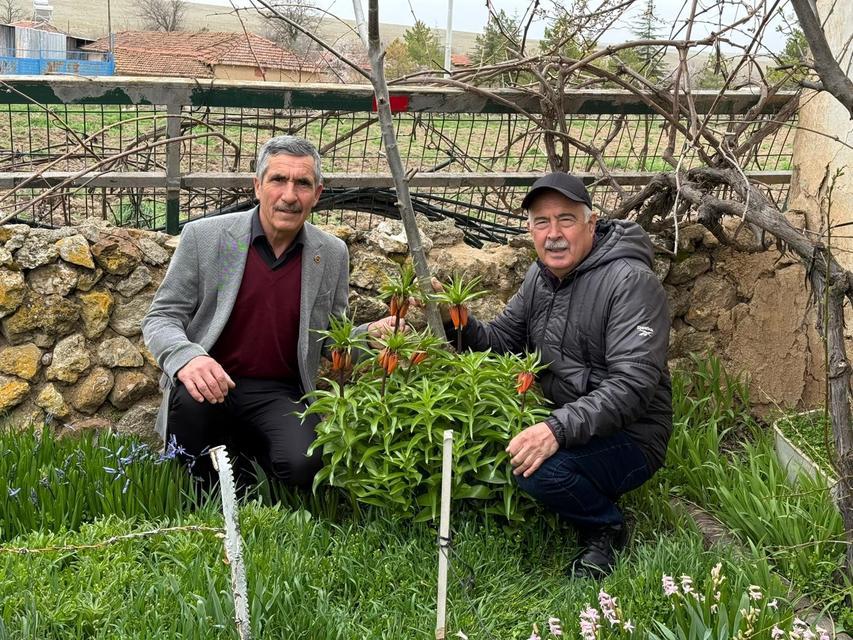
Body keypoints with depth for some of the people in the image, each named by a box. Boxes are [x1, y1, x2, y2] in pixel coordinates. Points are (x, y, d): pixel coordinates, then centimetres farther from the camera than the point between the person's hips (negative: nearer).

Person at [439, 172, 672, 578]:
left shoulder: (631, 282, -19)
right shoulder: (541, 276, 7)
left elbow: (632, 385, -27)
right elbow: (500, 342, 9)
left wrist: (558, 429, -38)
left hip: (628, 436, -7)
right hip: (556, 421, 8)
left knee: (542, 470, -33)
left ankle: (606, 528, -1)